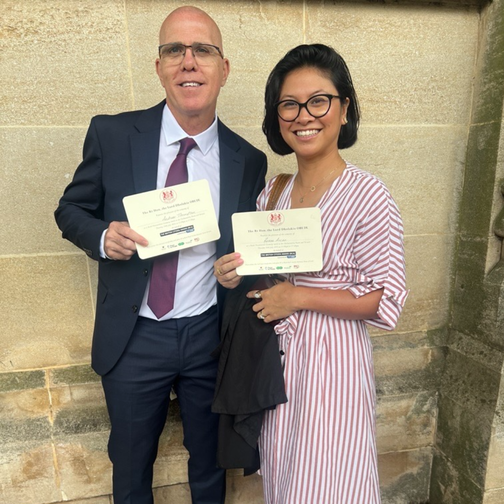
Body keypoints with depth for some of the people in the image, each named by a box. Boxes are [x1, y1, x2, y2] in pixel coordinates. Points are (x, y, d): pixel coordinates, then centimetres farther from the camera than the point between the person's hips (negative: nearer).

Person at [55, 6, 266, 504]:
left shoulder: (248, 159, -3)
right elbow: (71, 209, 2)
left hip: (211, 335, 1)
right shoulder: (111, 134, -7)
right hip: (133, 337, 0)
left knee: (210, 463, 25)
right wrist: (102, 235, -17)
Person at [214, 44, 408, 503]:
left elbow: (388, 299, -15)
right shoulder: (272, 192, 2)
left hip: (332, 360, -5)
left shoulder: (367, 195, -15)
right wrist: (236, 276, -9)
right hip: (275, 355, 6)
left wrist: (298, 297, -19)